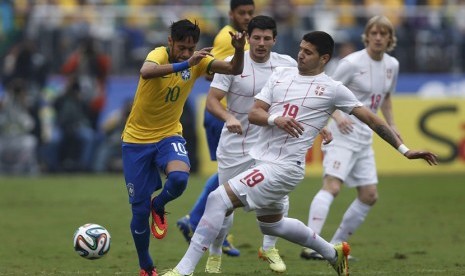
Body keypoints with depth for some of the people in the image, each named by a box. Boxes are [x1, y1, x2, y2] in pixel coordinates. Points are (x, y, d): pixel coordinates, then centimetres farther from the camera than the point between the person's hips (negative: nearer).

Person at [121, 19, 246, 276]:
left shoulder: (197, 61, -7)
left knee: (179, 178, -31)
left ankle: (159, 208, 5)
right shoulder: (158, 54, -20)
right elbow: (146, 72, -43)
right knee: (139, 210, 0)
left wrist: (239, 50, -33)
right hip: (137, 139, -3)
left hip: (169, 135, 3)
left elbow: (234, 69, -13)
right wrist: (185, 64, -52)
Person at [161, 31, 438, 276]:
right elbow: (254, 113, 5)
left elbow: (371, 119, 2)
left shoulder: (332, 89, -3)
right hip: (262, 160, 8)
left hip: (285, 167, -8)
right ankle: (333, 253, 47)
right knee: (271, 223, 26)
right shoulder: (281, 74, 11)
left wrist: (404, 149, -1)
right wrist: (275, 119, -18)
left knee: (218, 199, -20)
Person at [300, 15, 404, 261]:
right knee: (332, 185, -22)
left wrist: (391, 125, 14)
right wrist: (337, 116, -25)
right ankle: (310, 246, -28)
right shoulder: (352, 63, -13)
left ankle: (335, 246, 16)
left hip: (364, 137, 8)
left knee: (369, 196, 7)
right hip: (343, 133, -8)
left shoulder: (392, 65, 8)